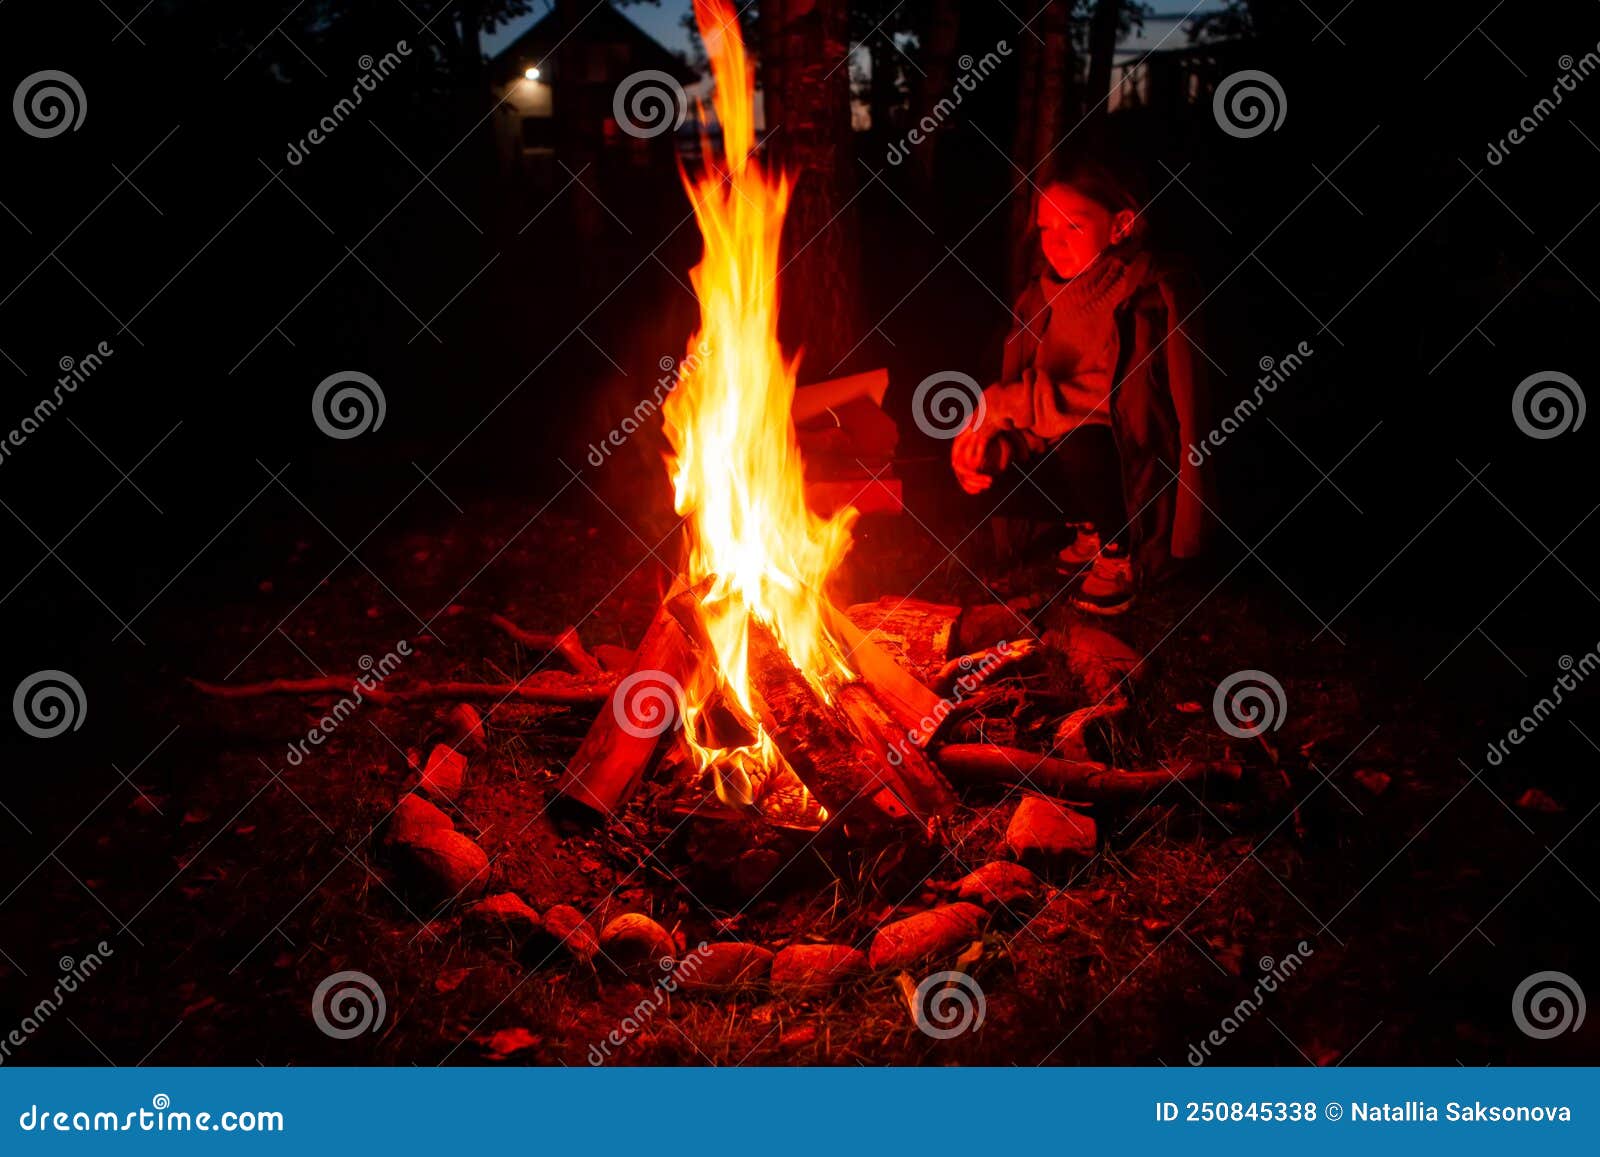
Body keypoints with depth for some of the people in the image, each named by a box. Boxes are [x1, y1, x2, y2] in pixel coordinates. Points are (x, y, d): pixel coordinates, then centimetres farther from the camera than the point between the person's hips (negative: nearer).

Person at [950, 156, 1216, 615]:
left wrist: (1003, 404, -28)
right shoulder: (1041, 299, 0)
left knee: (1082, 439, -33)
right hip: (1086, 458, 7)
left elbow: (1118, 399, -29)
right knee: (984, 465, -12)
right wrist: (997, 443, -23)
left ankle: (1119, 552, -6)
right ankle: (1089, 529, 11)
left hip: (1146, 477, -7)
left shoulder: (1154, 299, -19)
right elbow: (1024, 404, 0)